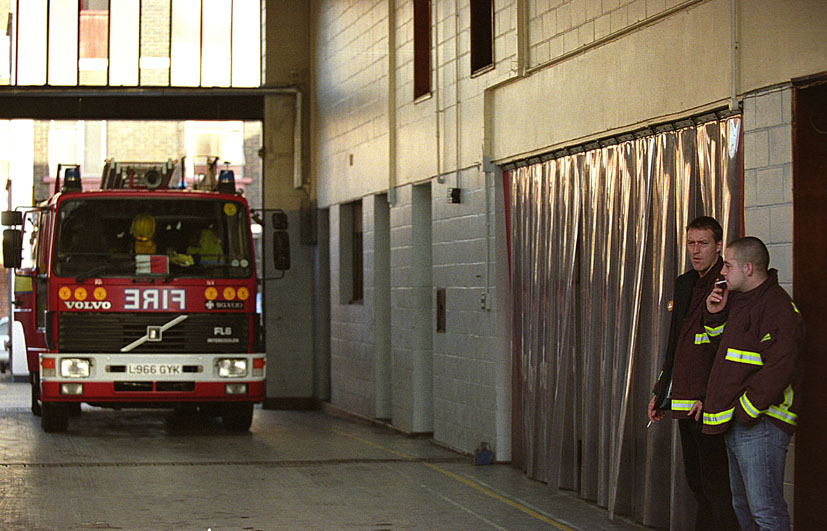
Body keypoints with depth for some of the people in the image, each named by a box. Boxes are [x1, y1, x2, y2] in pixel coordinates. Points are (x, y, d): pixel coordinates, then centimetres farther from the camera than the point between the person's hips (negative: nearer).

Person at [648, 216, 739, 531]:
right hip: (683, 401, 9)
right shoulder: (685, 284, 17)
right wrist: (660, 392, 21)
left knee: (716, 486, -8)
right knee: (696, 481, 14)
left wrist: (709, 398, -21)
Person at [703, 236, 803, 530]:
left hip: (760, 424, -11)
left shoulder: (777, 307, -15)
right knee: (743, 506, 17)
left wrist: (746, 410, -20)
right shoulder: (738, 300, 17)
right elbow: (724, 345, 29)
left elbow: (779, 368, -23)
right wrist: (715, 315, 10)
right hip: (735, 423, 11)